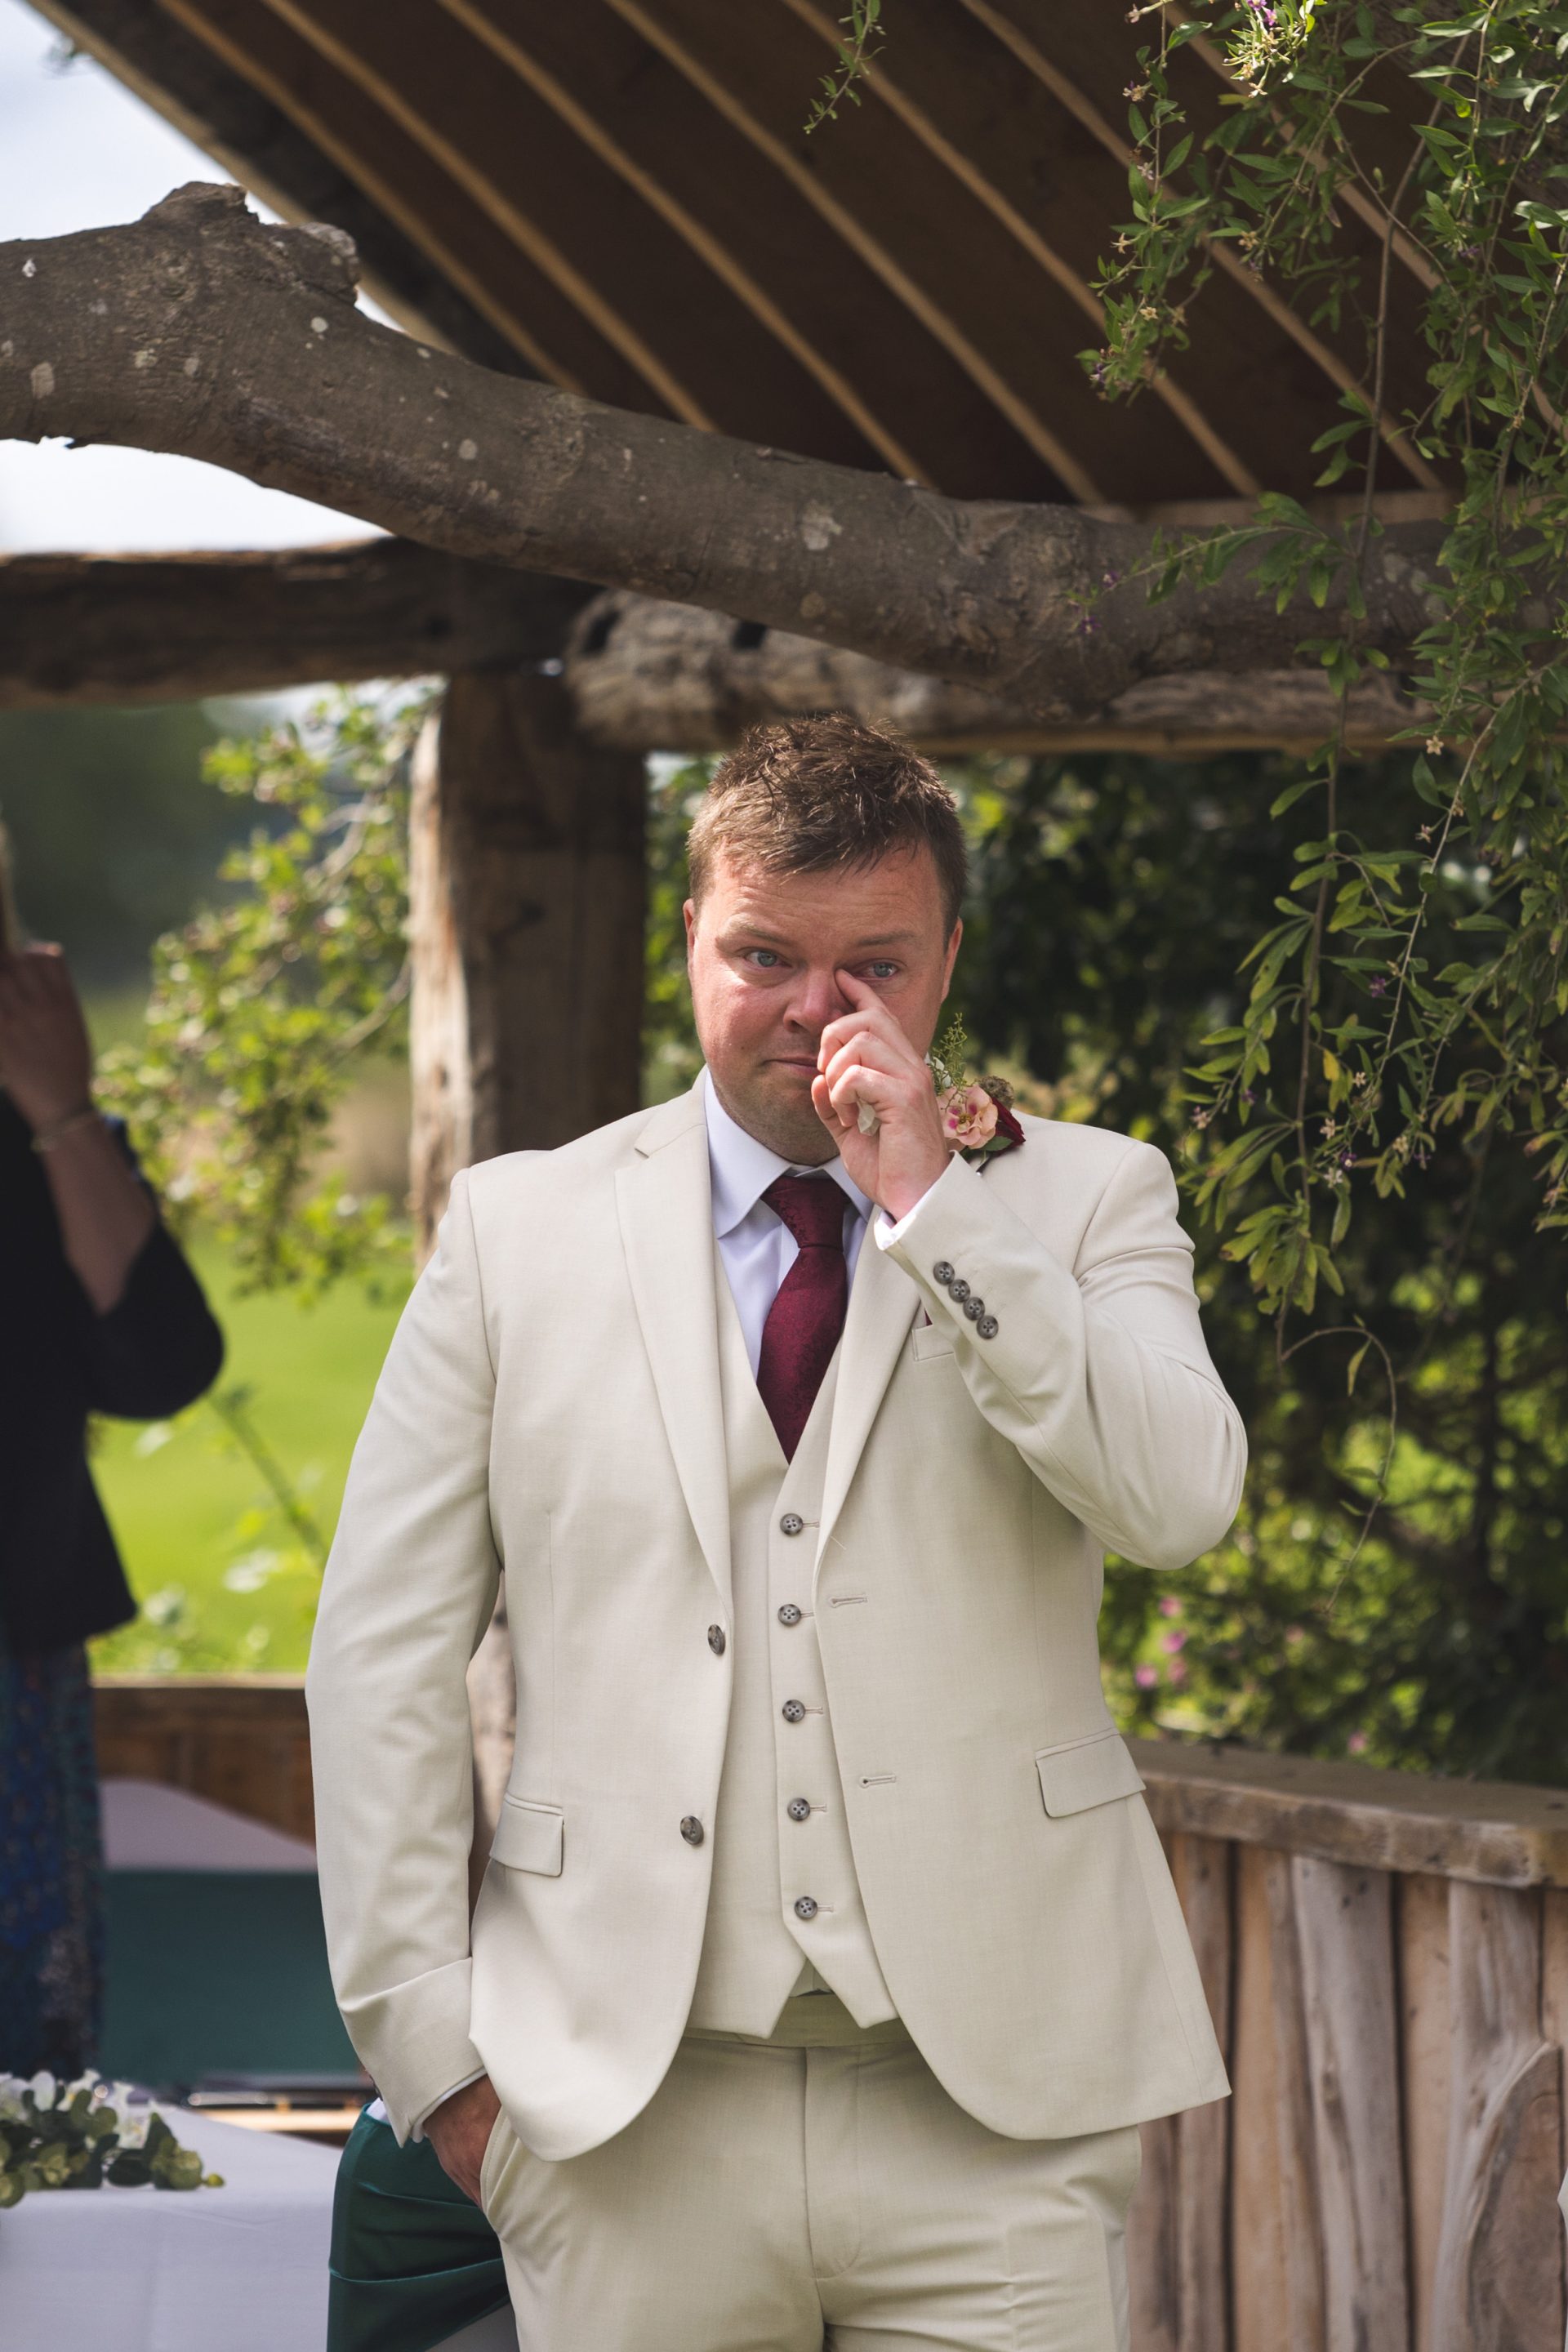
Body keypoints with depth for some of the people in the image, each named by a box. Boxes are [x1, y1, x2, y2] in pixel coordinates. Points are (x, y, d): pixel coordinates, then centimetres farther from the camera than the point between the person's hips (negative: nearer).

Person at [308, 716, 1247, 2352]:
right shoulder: (520, 1232, 9)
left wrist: (933, 1205, -12)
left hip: (996, 2110, 0)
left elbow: (1180, 1504, -10)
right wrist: (431, 2040, 3)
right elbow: (385, 1657, 9)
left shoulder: (1081, 1202, 8)